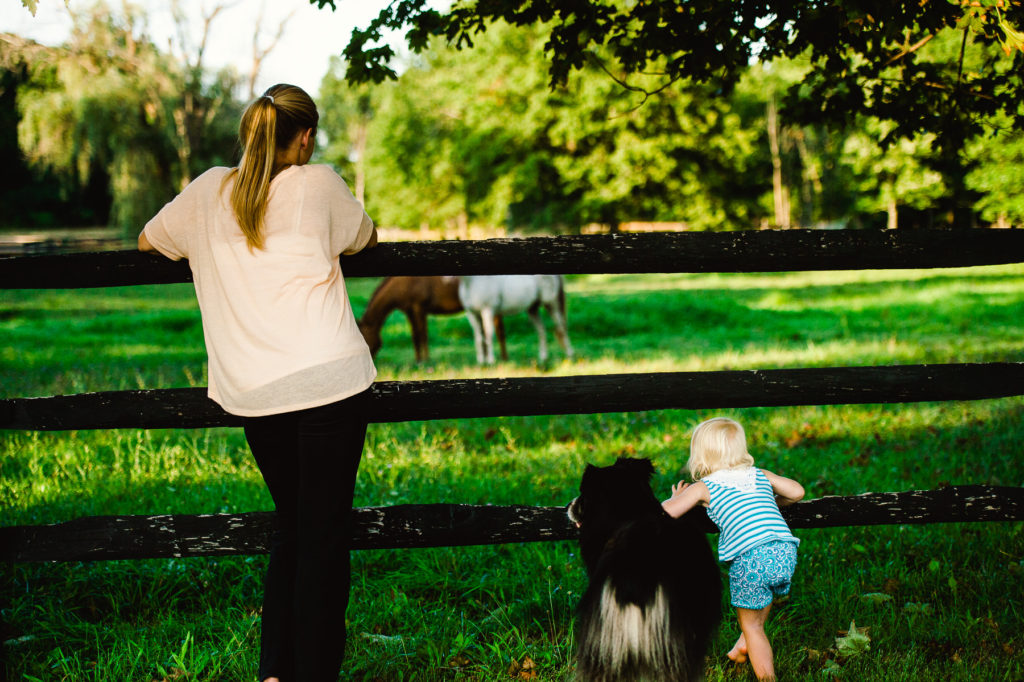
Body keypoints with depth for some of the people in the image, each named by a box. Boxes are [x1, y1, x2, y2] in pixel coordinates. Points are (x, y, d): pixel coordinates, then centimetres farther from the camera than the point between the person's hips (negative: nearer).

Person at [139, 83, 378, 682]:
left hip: (253, 395, 4)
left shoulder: (210, 191, 11)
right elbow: (367, 238, 21)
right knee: (325, 533, 2)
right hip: (329, 382, -4)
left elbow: (147, 241, 27)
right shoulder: (318, 184, 3)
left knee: (292, 526, 19)